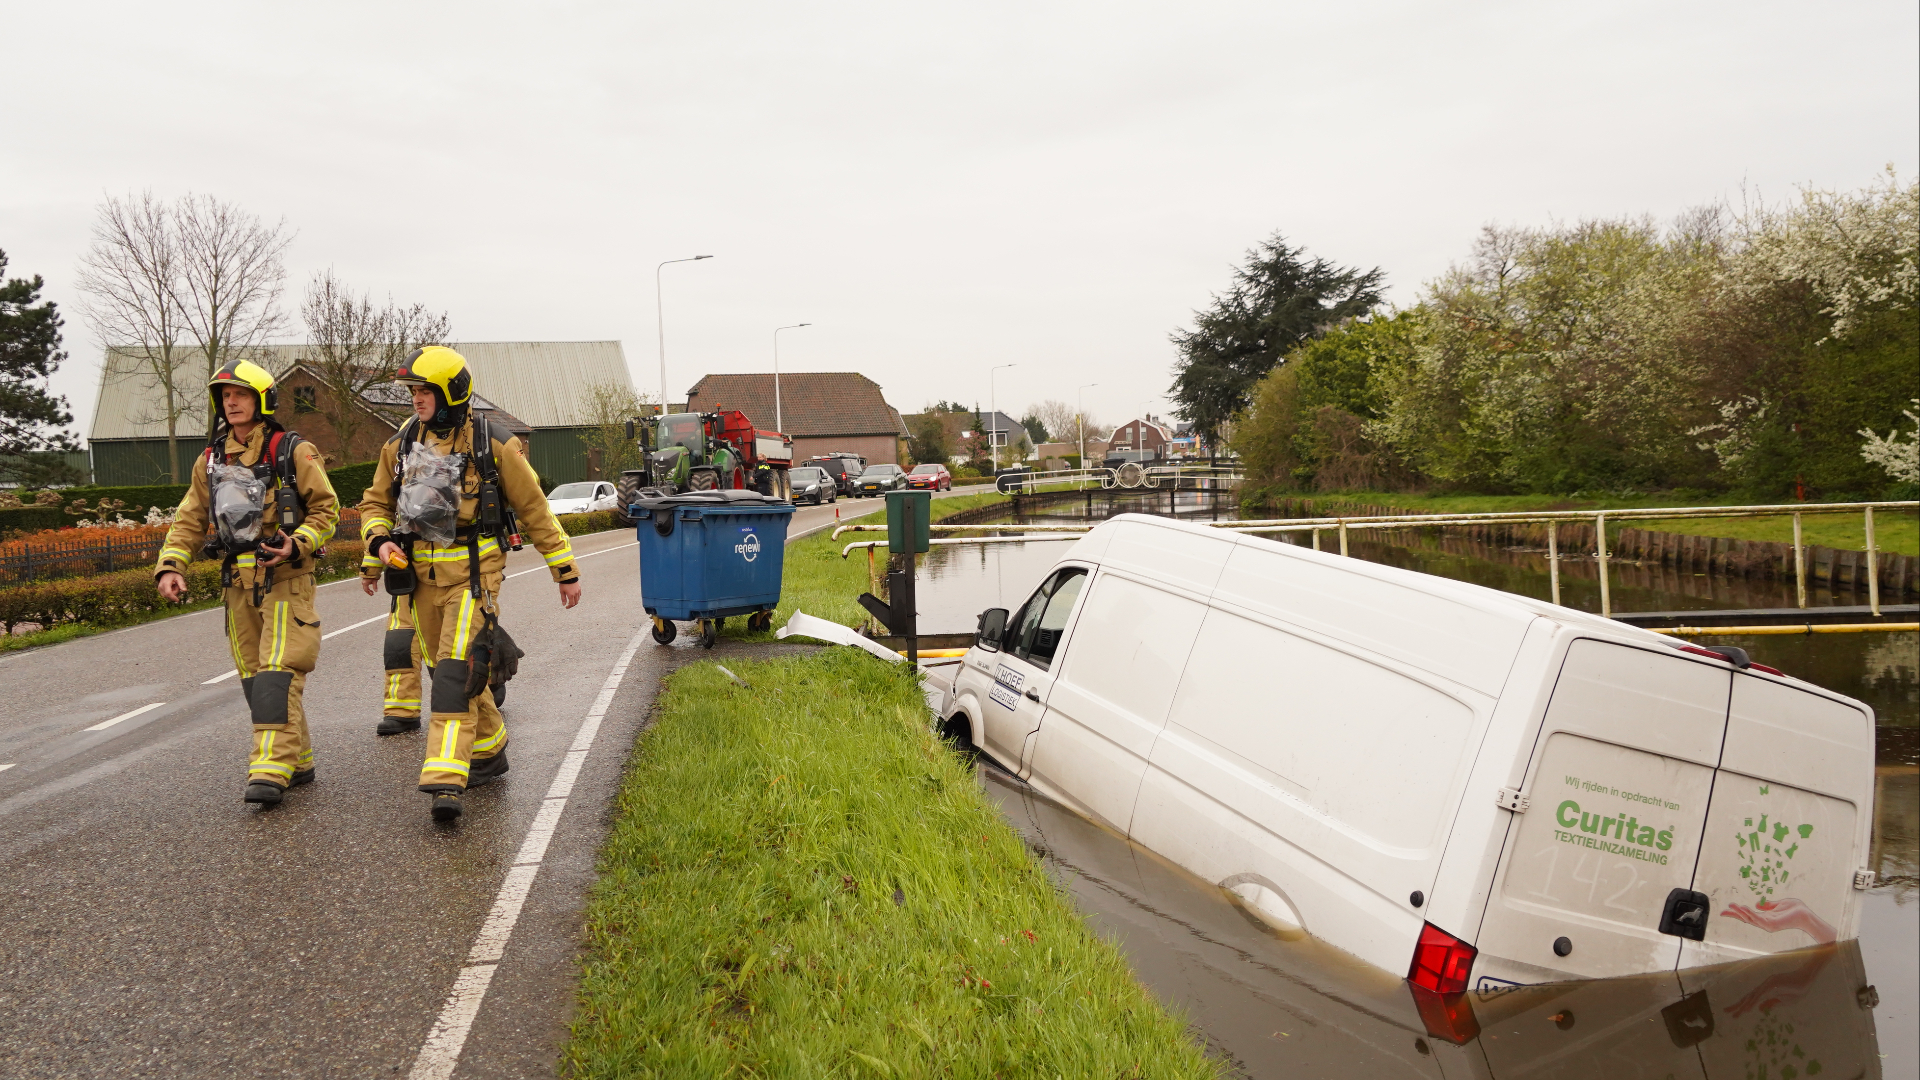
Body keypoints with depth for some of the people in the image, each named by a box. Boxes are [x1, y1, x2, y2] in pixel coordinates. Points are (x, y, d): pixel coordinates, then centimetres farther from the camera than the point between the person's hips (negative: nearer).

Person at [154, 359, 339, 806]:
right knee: (253, 676, 8)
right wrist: (170, 565, -2)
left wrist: (298, 544, -19)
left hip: (284, 578, -6)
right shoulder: (211, 460, 13)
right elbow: (189, 520, 12)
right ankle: (297, 760, 18)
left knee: (278, 672, -13)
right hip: (237, 582, 6)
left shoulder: (292, 452, -2)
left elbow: (325, 508, -2)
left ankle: (272, 768, -16)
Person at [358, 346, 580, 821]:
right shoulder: (401, 445, 7)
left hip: (474, 571, -6)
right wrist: (380, 541, -4)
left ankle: (445, 781, -21)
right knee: (446, 668, 13)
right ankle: (489, 752, 31)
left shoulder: (493, 445, -6)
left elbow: (534, 509, 0)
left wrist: (565, 570, 1)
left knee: (457, 670, -16)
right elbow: (376, 503, 18)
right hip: (423, 572, 6)